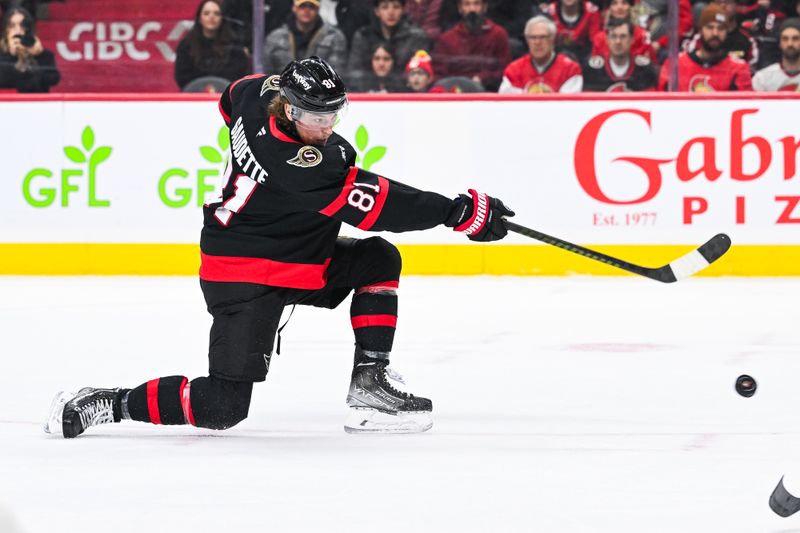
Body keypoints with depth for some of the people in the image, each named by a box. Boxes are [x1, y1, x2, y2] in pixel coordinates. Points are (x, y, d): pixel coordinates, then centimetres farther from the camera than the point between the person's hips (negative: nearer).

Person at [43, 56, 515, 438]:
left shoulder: (262, 91, -10)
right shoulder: (300, 167, -33)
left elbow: (233, 98, 16)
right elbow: (377, 206, -32)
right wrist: (460, 212, -29)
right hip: (243, 277, -10)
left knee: (379, 260, 3)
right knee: (224, 405, -12)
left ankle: (369, 385, 3)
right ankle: (104, 404, 2)